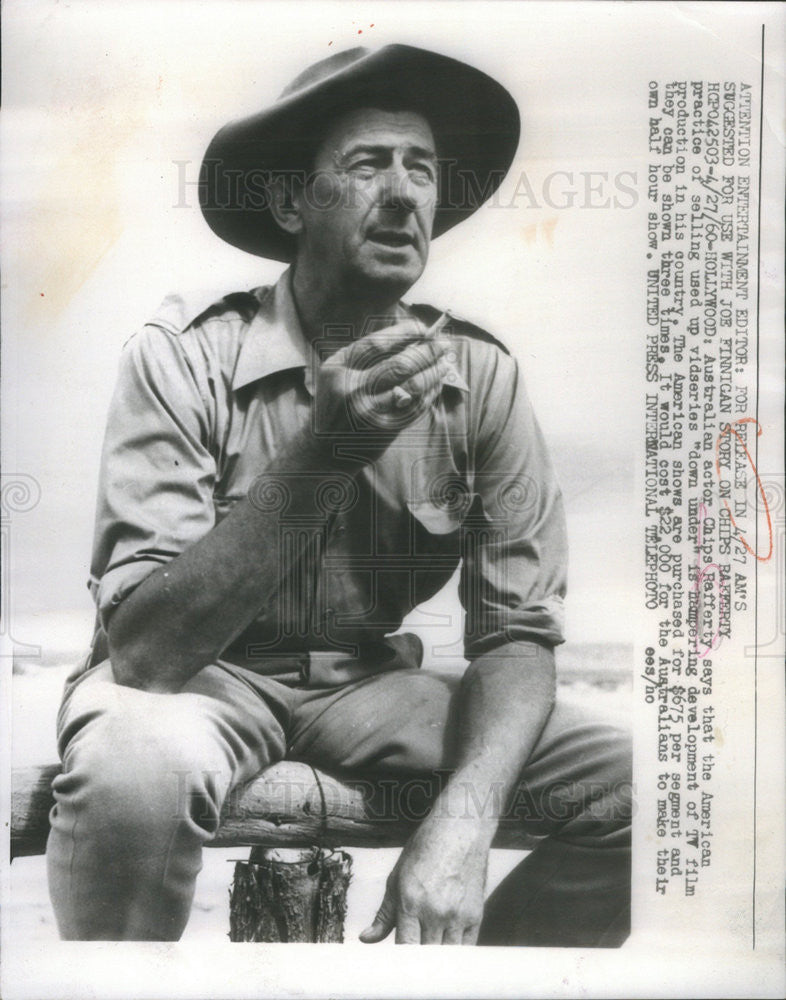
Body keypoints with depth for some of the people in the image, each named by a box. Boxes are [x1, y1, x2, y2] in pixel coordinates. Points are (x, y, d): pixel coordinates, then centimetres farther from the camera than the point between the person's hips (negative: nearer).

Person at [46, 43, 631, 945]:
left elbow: (518, 632, -8)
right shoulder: (185, 356, -17)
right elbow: (144, 647, -24)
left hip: (368, 681, 3)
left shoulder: (480, 375, -8)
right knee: (138, 761, -37)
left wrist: (462, 819, -26)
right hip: (201, 679, -2)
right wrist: (320, 455, -36)